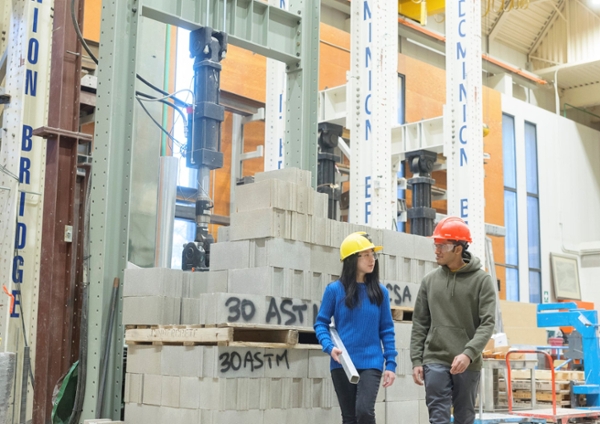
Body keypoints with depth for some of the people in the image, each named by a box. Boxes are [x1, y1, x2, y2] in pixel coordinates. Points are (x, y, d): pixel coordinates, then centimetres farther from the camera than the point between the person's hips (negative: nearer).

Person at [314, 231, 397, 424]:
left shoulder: (380, 292, 3)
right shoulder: (335, 289, -2)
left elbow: (386, 330, 5)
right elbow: (321, 323, 3)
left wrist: (391, 363, 0)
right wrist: (329, 347, -15)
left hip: (371, 363, 0)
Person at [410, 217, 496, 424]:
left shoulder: (481, 280, -1)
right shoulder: (430, 280, 7)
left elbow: (487, 323, -8)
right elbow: (419, 324, 9)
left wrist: (468, 354, -21)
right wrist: (416, 360, 2)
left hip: (468, 364, -1)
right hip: (435, 361, 1)